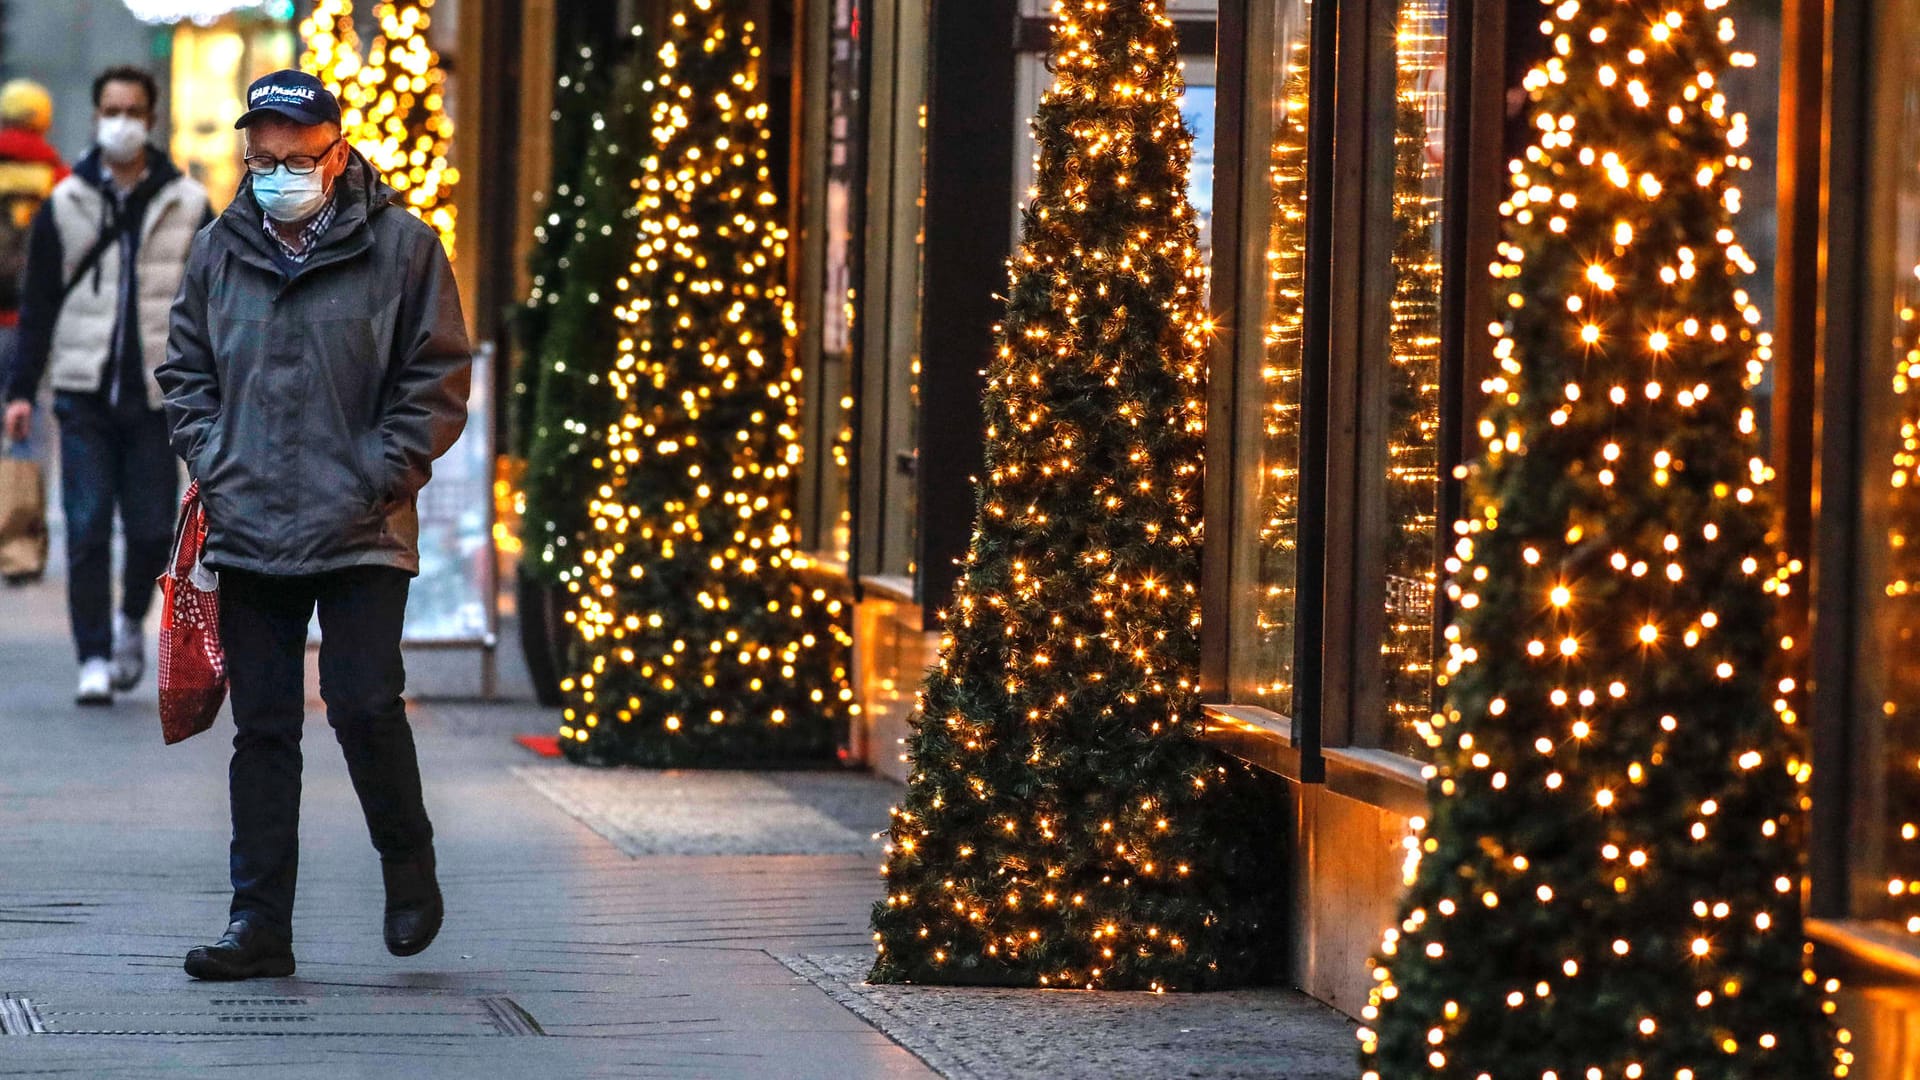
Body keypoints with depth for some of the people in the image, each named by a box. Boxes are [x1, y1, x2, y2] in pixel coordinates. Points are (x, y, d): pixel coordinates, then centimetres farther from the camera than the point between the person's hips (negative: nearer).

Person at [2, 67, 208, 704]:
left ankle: (131, 620, 28)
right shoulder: (64, 206, 6)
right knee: (87, 532, -4)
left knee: (151, 530, 0)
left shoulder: (186, 205, 6)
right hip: (84, 395, 0)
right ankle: (95, 660, 2)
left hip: (156, 398, 0)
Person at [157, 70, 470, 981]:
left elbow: (438, 378, 0)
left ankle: (409, 865, 14)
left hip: (361, 533, -3)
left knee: (365, 707, -11)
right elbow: (186, 371, 19)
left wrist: (379, 478, -8)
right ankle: (260, 922, 9)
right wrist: (212, 467, 5)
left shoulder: (401, 247, -1)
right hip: (248, 532, 3)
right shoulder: (217, 252, 9)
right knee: (262, 728, 5)